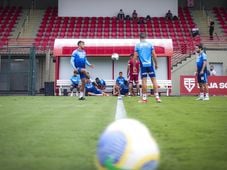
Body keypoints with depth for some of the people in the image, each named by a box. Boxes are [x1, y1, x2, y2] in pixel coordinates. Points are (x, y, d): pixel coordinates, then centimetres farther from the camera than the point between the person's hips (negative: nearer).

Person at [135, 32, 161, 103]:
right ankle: (157, 97, -1)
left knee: (144, 81, 0)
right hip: (150, 64, 0)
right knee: (154, 80, 2)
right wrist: (156, 64, 11)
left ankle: (144, 98, 2)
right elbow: (154, 55, 3)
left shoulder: (137, 45, 4)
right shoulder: (150, 44, 6)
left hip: (143, 65, 0)